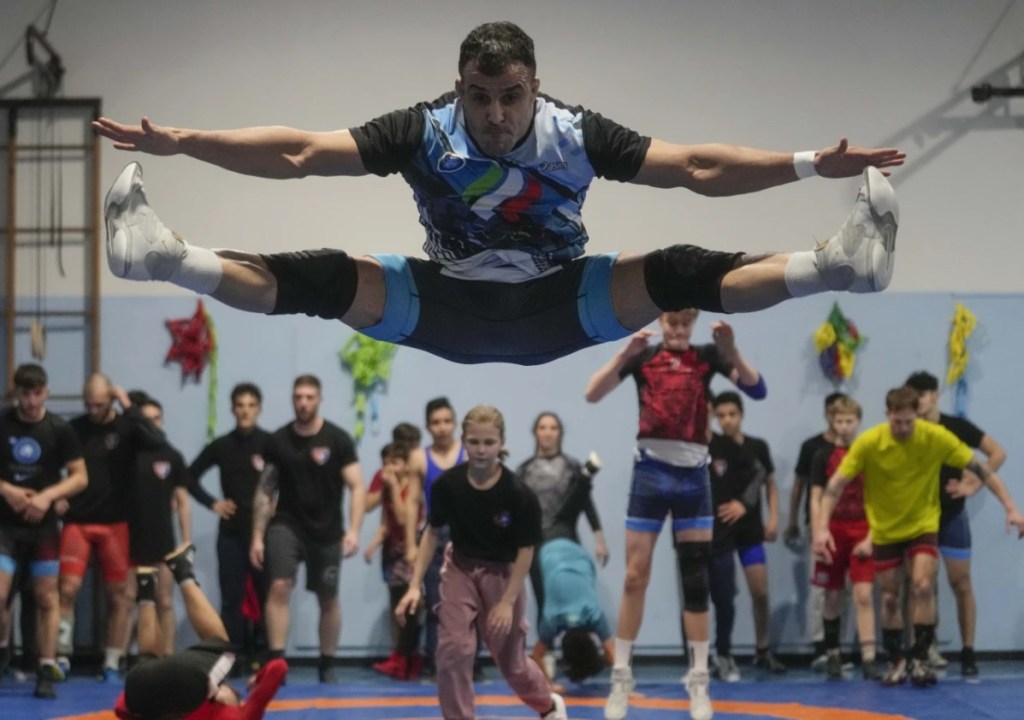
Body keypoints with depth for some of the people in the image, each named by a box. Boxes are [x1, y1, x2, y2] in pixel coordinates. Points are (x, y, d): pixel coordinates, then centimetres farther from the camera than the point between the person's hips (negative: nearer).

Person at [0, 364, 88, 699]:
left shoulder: (60, 430, -3)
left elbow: (80, 477, -2)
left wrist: (48, 496, -16)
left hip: (43, 524, 1)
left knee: (48, 598, 2)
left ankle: (46, 672, 6)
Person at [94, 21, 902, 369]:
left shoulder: (577, 133, -17)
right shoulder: (423, 131, -16)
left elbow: (697, 168, -19)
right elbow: (297, 154, -20)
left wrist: (812, 165, -31)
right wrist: (179, 141, -31)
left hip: (559, 310, 0)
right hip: (445, 308, 0)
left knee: (679, 274, -23)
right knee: (325, 280, -23)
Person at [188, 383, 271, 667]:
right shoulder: (221, 446, 6)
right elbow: (190, 477, 15)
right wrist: (212, 503, 4)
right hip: (231, 531, 2)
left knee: (266, 594, -1)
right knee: (231, 597, 2)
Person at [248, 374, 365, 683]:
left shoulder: (338, 440, -7)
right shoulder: (278, 441, -2)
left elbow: (357, 487, -9)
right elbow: (264, 491, 3)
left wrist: (353, 530, -21)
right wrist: (257, 536, -1)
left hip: (326, 530, 0)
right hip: (287, 523, 0)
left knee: (328, 598, 10)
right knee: (279, 587, -18)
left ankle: (327, 665, 25)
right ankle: (275, 660, -19)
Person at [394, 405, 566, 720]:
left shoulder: (518, 494, -23)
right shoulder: (448, 484, -17)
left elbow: (526, 550, -13)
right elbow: (432, 532, -3)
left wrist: (508, 601, -14)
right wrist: (415, 585, -7)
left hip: (502, 574, -2)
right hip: (460, 570, 2)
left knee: (510, 660, 11)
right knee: (453, 650, -13)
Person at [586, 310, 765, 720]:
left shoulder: (708, 356, 6)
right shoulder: (642, 356, 4)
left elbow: (756, 388, -7)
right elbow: (592, 394, -7)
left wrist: (732, 350, -23)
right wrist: (625, 353, -20)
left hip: (693, 475, 1)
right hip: (651, 471, -1)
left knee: (696, 580, 2)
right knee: (635, 577, 0)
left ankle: (699, 681, 7)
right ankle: (621, 677, 8)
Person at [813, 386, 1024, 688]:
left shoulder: (936, 437, -19)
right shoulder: (868, 442, -20)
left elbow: (980, 468, -12)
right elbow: (836, 484, -19)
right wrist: (822, 527, -30)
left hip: (923, 525, -1)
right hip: (885, 530, 1)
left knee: (923, 586, -18)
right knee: (890, 598, 7)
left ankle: (921, 658, -4)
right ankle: (896, 661, 24)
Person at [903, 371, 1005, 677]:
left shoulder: (956, 427, -7)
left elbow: (998, 453, -3)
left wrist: (974, 484, -11)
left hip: (952, 516, -1)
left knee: (961, 584, 2)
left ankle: (968, 652, 6)